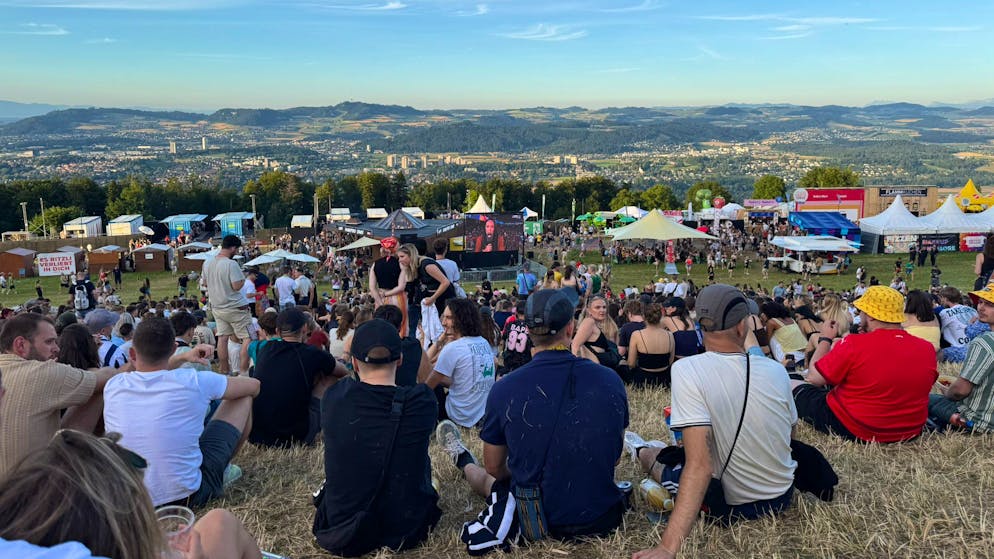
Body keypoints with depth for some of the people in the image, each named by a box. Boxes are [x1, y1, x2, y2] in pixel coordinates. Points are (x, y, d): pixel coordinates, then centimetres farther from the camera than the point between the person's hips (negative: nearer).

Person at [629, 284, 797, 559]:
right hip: (783, 495, 5)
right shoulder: (776, 369, -11)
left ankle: (641, 453, 57)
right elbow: (790, 431, 8)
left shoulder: (686, 370, -26)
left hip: (730, 505, -4)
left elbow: (700, 465, -33)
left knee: (654, 455, 24)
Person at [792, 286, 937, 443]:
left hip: (851, 431, -6)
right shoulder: (927, 348, -7)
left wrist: (825, 339, 1)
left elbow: (814, 378, -13)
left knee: (792, 385, 11)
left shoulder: (853, 344, -23)